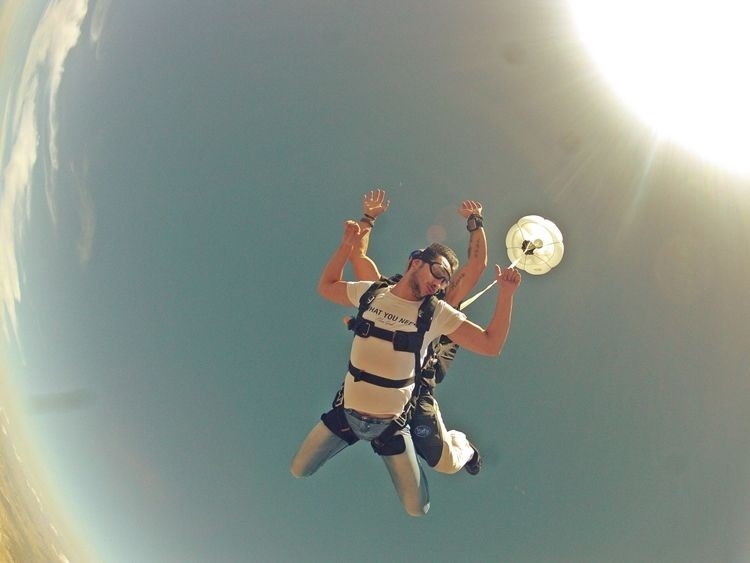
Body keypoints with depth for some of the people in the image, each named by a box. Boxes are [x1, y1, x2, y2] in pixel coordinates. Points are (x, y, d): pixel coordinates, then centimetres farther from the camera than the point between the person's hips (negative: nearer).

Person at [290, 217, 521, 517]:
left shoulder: (438, 313, -9)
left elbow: (491, 345, -12)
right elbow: (326, 287, 13)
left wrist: (505, 293, -20)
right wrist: (346, 245, 3)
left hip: (391, 422, -2)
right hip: (348, 411, 2)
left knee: (417, 509, 3)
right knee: (298, 470, 12)